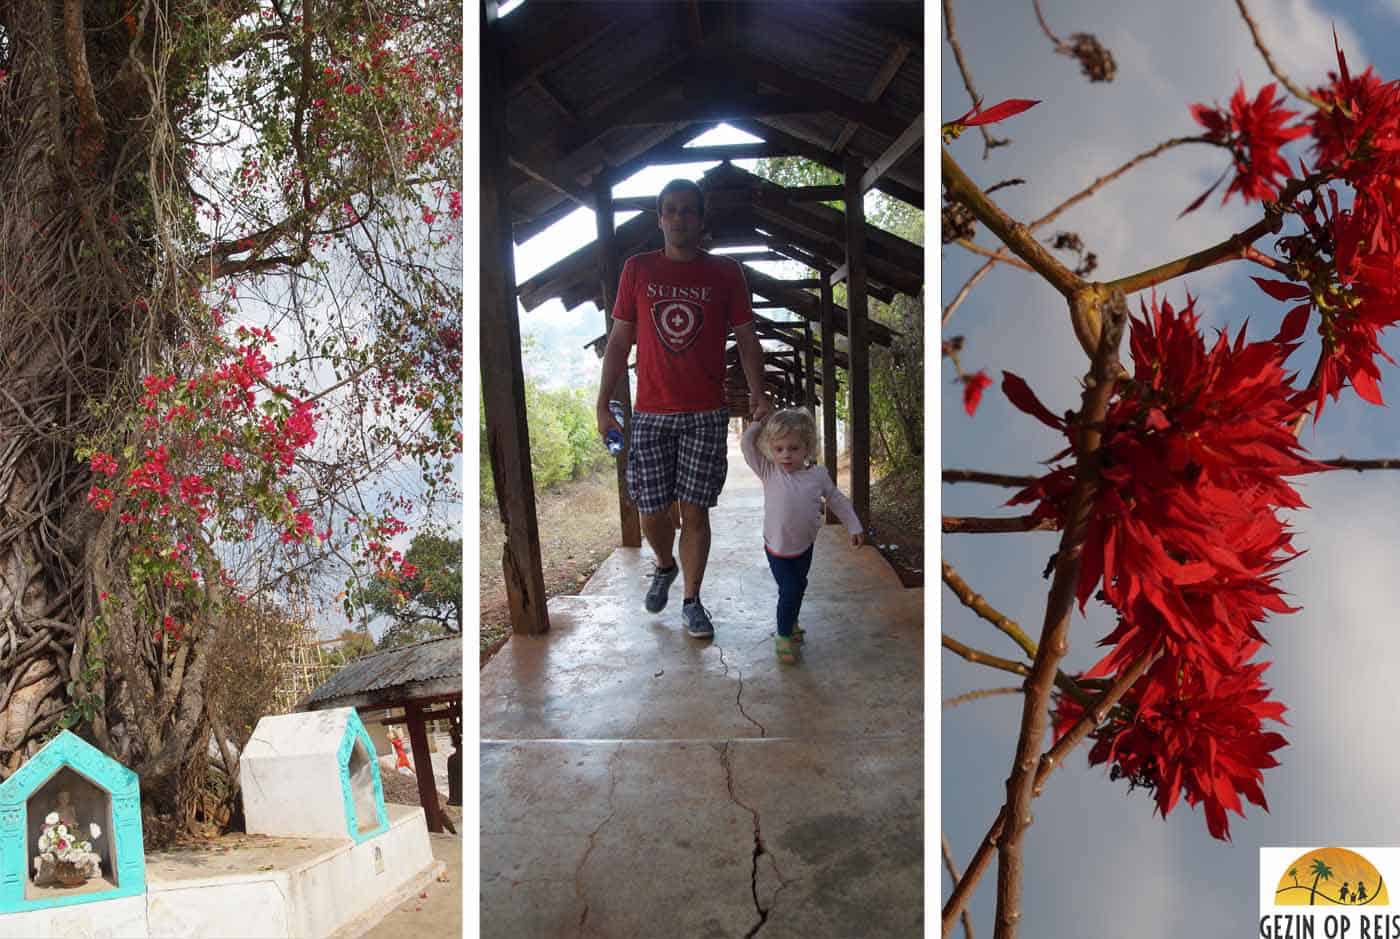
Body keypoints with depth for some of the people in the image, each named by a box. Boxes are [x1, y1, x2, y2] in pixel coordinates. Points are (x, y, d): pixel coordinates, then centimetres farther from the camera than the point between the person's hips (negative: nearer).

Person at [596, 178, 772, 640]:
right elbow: (619, 341, 7)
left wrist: (757, 393, -11)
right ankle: (665, 566, 36)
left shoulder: (725, 272, 2)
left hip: (706, 415, -1)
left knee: (695, 511, 1)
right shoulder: (637, 269, 4)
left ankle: (692, 602, 17)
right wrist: (603, 403, 2)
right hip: (650, 414, 1)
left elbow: (746, 339, 5)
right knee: (651, 513, 4)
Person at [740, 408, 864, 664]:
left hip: (805, 546, 4)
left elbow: (837, 500, 3)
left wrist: (854, 526, 4)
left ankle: (791, 621, 47)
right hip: (777, 548, -3)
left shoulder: (818, 474, -10)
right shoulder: (768, 472, -16)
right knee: (789, 590, -8)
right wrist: (759, 421, -15)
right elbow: (746, 444, -21)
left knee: (799, 586, 21)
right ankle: (783, 636, 12)